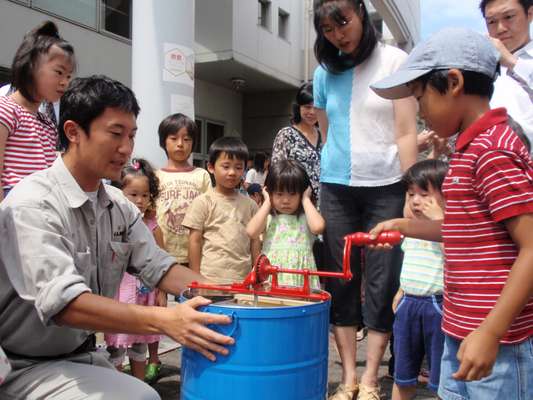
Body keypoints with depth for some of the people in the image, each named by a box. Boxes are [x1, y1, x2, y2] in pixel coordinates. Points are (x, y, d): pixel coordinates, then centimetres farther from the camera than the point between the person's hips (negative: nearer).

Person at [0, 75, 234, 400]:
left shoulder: (119, 206, 3)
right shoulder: (33, 204, -21)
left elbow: (158, 267, -1)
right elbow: (62, 302, -31)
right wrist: (165, 321, -41)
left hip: (84, 354, 8)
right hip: (26, 368, -7)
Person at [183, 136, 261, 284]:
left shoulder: (249, 204, 8)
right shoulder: (203, 202, -2)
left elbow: (254, 241, 12)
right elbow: (195, 241, -1)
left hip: (243, 278, 3)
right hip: (211, 279, -3)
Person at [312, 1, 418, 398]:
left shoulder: (395, 61, -3)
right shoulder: (324, 73, 7)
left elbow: (406, 134, -6)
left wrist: (411, 192, -10)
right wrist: (334, 172, 11)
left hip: (386, 187, -3)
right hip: (336, 188, 3)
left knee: (382, 282, 0)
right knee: (341, 280, 5)